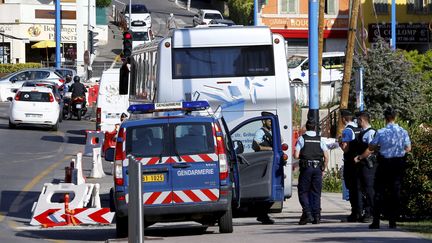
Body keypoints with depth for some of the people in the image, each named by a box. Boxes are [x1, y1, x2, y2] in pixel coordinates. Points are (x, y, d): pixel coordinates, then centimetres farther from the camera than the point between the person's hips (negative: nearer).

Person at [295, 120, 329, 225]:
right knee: (316, 193, 8)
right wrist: (323, 168, 13)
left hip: (306, 168, -3)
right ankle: (316, 216, 4)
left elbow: (296, 155, -6)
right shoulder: (320, 139, 7)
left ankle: (307, 213, -12)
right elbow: (326, 156, 2)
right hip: (318, 168, 3)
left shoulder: (302, 139, -1)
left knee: (303, 192, 4)